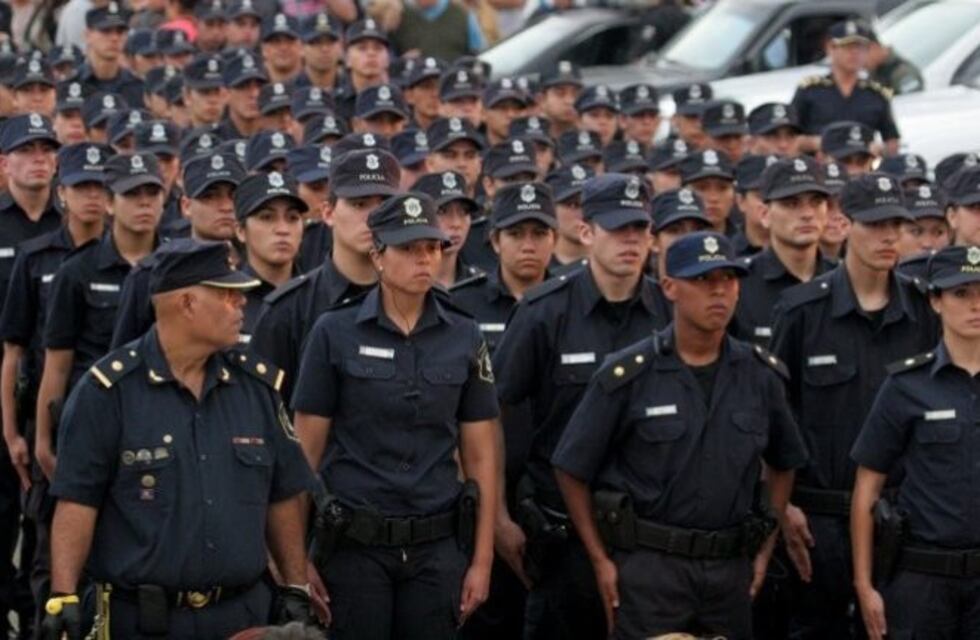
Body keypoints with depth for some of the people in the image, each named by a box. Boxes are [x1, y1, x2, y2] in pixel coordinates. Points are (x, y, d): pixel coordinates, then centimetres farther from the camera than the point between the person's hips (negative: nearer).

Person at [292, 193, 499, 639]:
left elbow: (480, 456, 7)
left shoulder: (464, 339, 6)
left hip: (436, 549, 2)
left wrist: (482, 559, 3)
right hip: (354, 546, -2)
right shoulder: (334, 334, -1)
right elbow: (308, 451, 0)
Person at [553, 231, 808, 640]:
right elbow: (572, 470, -2)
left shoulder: (761, 376, 5)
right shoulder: (628, 376, -6)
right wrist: (601, 560, -4)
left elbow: (783, 464, 19)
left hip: (731, 569, 4)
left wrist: (765, 549, 11)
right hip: (649, 564, -4)